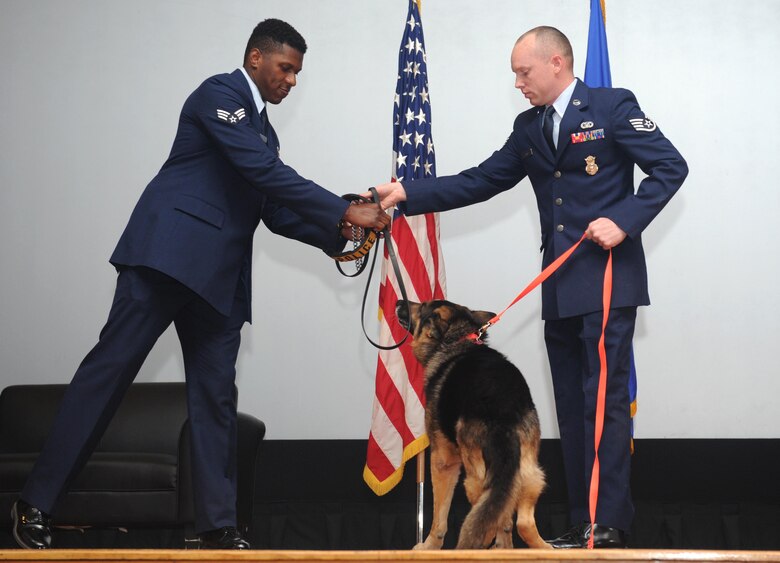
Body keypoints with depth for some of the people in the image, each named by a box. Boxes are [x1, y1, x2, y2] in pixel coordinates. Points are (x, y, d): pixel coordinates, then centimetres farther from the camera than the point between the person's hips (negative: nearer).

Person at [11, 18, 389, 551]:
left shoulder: (261, 126, 23)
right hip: (170, 252, -9)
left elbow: (276, 209, 20)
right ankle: (37, 503, -5)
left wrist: (337, 232, 5)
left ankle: (218, 524, 6)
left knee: (217, 395, 3)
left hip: (219, 273, 9)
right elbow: (265, 171, -16)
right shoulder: (219, 93, -4)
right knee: (111, 367, -9)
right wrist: (344, 210, -15)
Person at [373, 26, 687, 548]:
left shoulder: (612, 106, -2)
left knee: (604, 402, -10)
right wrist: (408, 193, 5)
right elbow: (479, 182, 14)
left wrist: (625, 220, -16)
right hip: (560, 288, 7)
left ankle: (610, 526, -8)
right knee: (572, 407, 7)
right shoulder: (529, 128, 17)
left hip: (607, 277, -7)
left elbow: (670, 167, -5)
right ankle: (583, 524, 12)